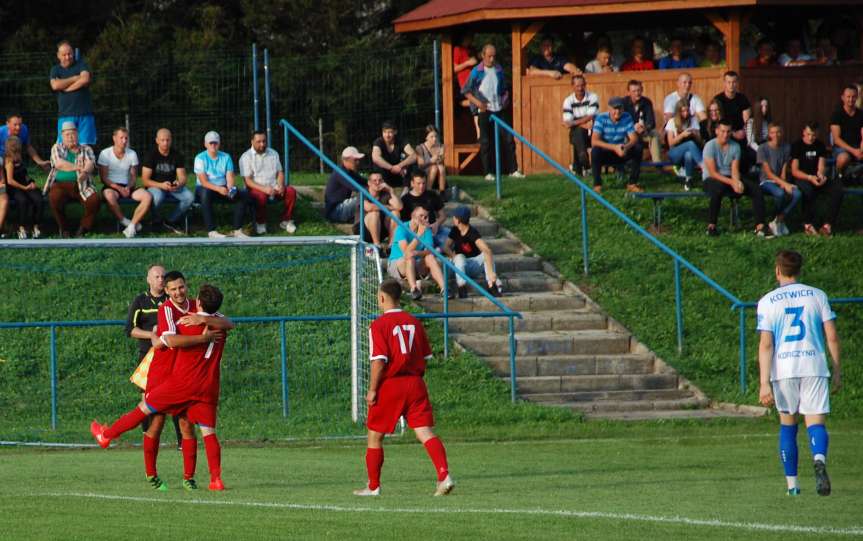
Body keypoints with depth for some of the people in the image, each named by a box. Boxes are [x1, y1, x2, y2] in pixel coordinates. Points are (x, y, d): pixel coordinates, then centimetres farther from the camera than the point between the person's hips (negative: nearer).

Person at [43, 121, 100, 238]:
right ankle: (63, 228, -11)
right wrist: (78, 167, -11)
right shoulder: (57, 148, 12)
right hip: (61, 185, -1)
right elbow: (59, 163, -8)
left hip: (82, 186, 1)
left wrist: (85, 172, -30)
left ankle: (84, 227, -7)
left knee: (94, 200, -28)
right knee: (54, 198, -33)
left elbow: (90, 164, -6)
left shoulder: (86, 149, 14)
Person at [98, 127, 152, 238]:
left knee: (147, 197, -25)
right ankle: (126, 222, -24)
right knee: (109, 196, -41)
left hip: (127, 187, 3)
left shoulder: (132, 154, 7)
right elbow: (103, 178, -6)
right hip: (111, 187, -3)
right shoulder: (105, 154, -4)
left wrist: (129, 187, -12)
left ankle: (132, 225, -25)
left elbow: (134, 177, 10)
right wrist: (119, 188, -18)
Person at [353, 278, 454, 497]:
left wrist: (372, 390, -10)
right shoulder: (414, 322, 9)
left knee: (374, 436, 12)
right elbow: (426, 356, 11)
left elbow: (379, 360, -16)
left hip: (389, 386, -4)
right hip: (415, 384, 4)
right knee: (425, 432, -3)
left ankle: (373, 486, 20)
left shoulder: (379, 325, -8)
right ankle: (444, 475, -23)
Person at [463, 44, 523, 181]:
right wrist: (477, 102, -14)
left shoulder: (499, 71, 10)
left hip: (499, 110, 3)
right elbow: (466, 91, -1)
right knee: (486, 142, 0)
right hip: (484, 111, -3)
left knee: (508, 139, -2)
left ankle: (513, 170, 2)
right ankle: (488, 173, 5)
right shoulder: (477, 72, -2)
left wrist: (505, 99, 4)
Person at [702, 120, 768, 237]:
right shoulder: (710, 146, -12)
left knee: (756, 190, -15)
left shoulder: (735, 146, 3)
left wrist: (737, 181, -26)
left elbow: (735, 169, -3)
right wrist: (731, 182, -27)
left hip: (730, 178, 5)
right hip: (711, 179, -5)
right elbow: (713, 172, -17)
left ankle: (760, 226, -16)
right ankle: (711, 226, -30)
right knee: (719, 188, -42)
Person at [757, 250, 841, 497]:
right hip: (814, 366, 0)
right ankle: (819, 459, -35)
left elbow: (765, 344, -5)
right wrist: (837, 371, 12)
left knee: (787, 424, 15)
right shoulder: (817, 295, 6)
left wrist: (764, 383, -8)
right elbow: (832, 336, 3)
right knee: (815, 422, -3)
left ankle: (791, 483, 15)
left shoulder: (768, 301, 1)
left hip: (783, 368, 0)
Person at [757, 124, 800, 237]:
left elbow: (784, 170, 7)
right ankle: (779, 221, -13)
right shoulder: (763, 148, -6)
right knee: (780, 193, -38)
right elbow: (768, 172, -10)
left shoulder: (786, 148, 7)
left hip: (781, 181, 4)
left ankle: (777, 221, -15)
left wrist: (784, 183, -13)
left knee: (797, 194, -28)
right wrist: (784, 184, -20)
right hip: (767, 181, -4)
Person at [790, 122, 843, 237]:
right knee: (808, 190, -40)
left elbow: (821, 167, 5)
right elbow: (794, 171, -10)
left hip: (817, 178, 4)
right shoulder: (797, 146, -4)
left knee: (837, 188, -24)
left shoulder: (820, 146, 10)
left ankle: (827, 225, -25)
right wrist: (810, 178, -27)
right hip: (801, 179, -4)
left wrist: (821, 175, -21)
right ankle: (808, 225, -27)